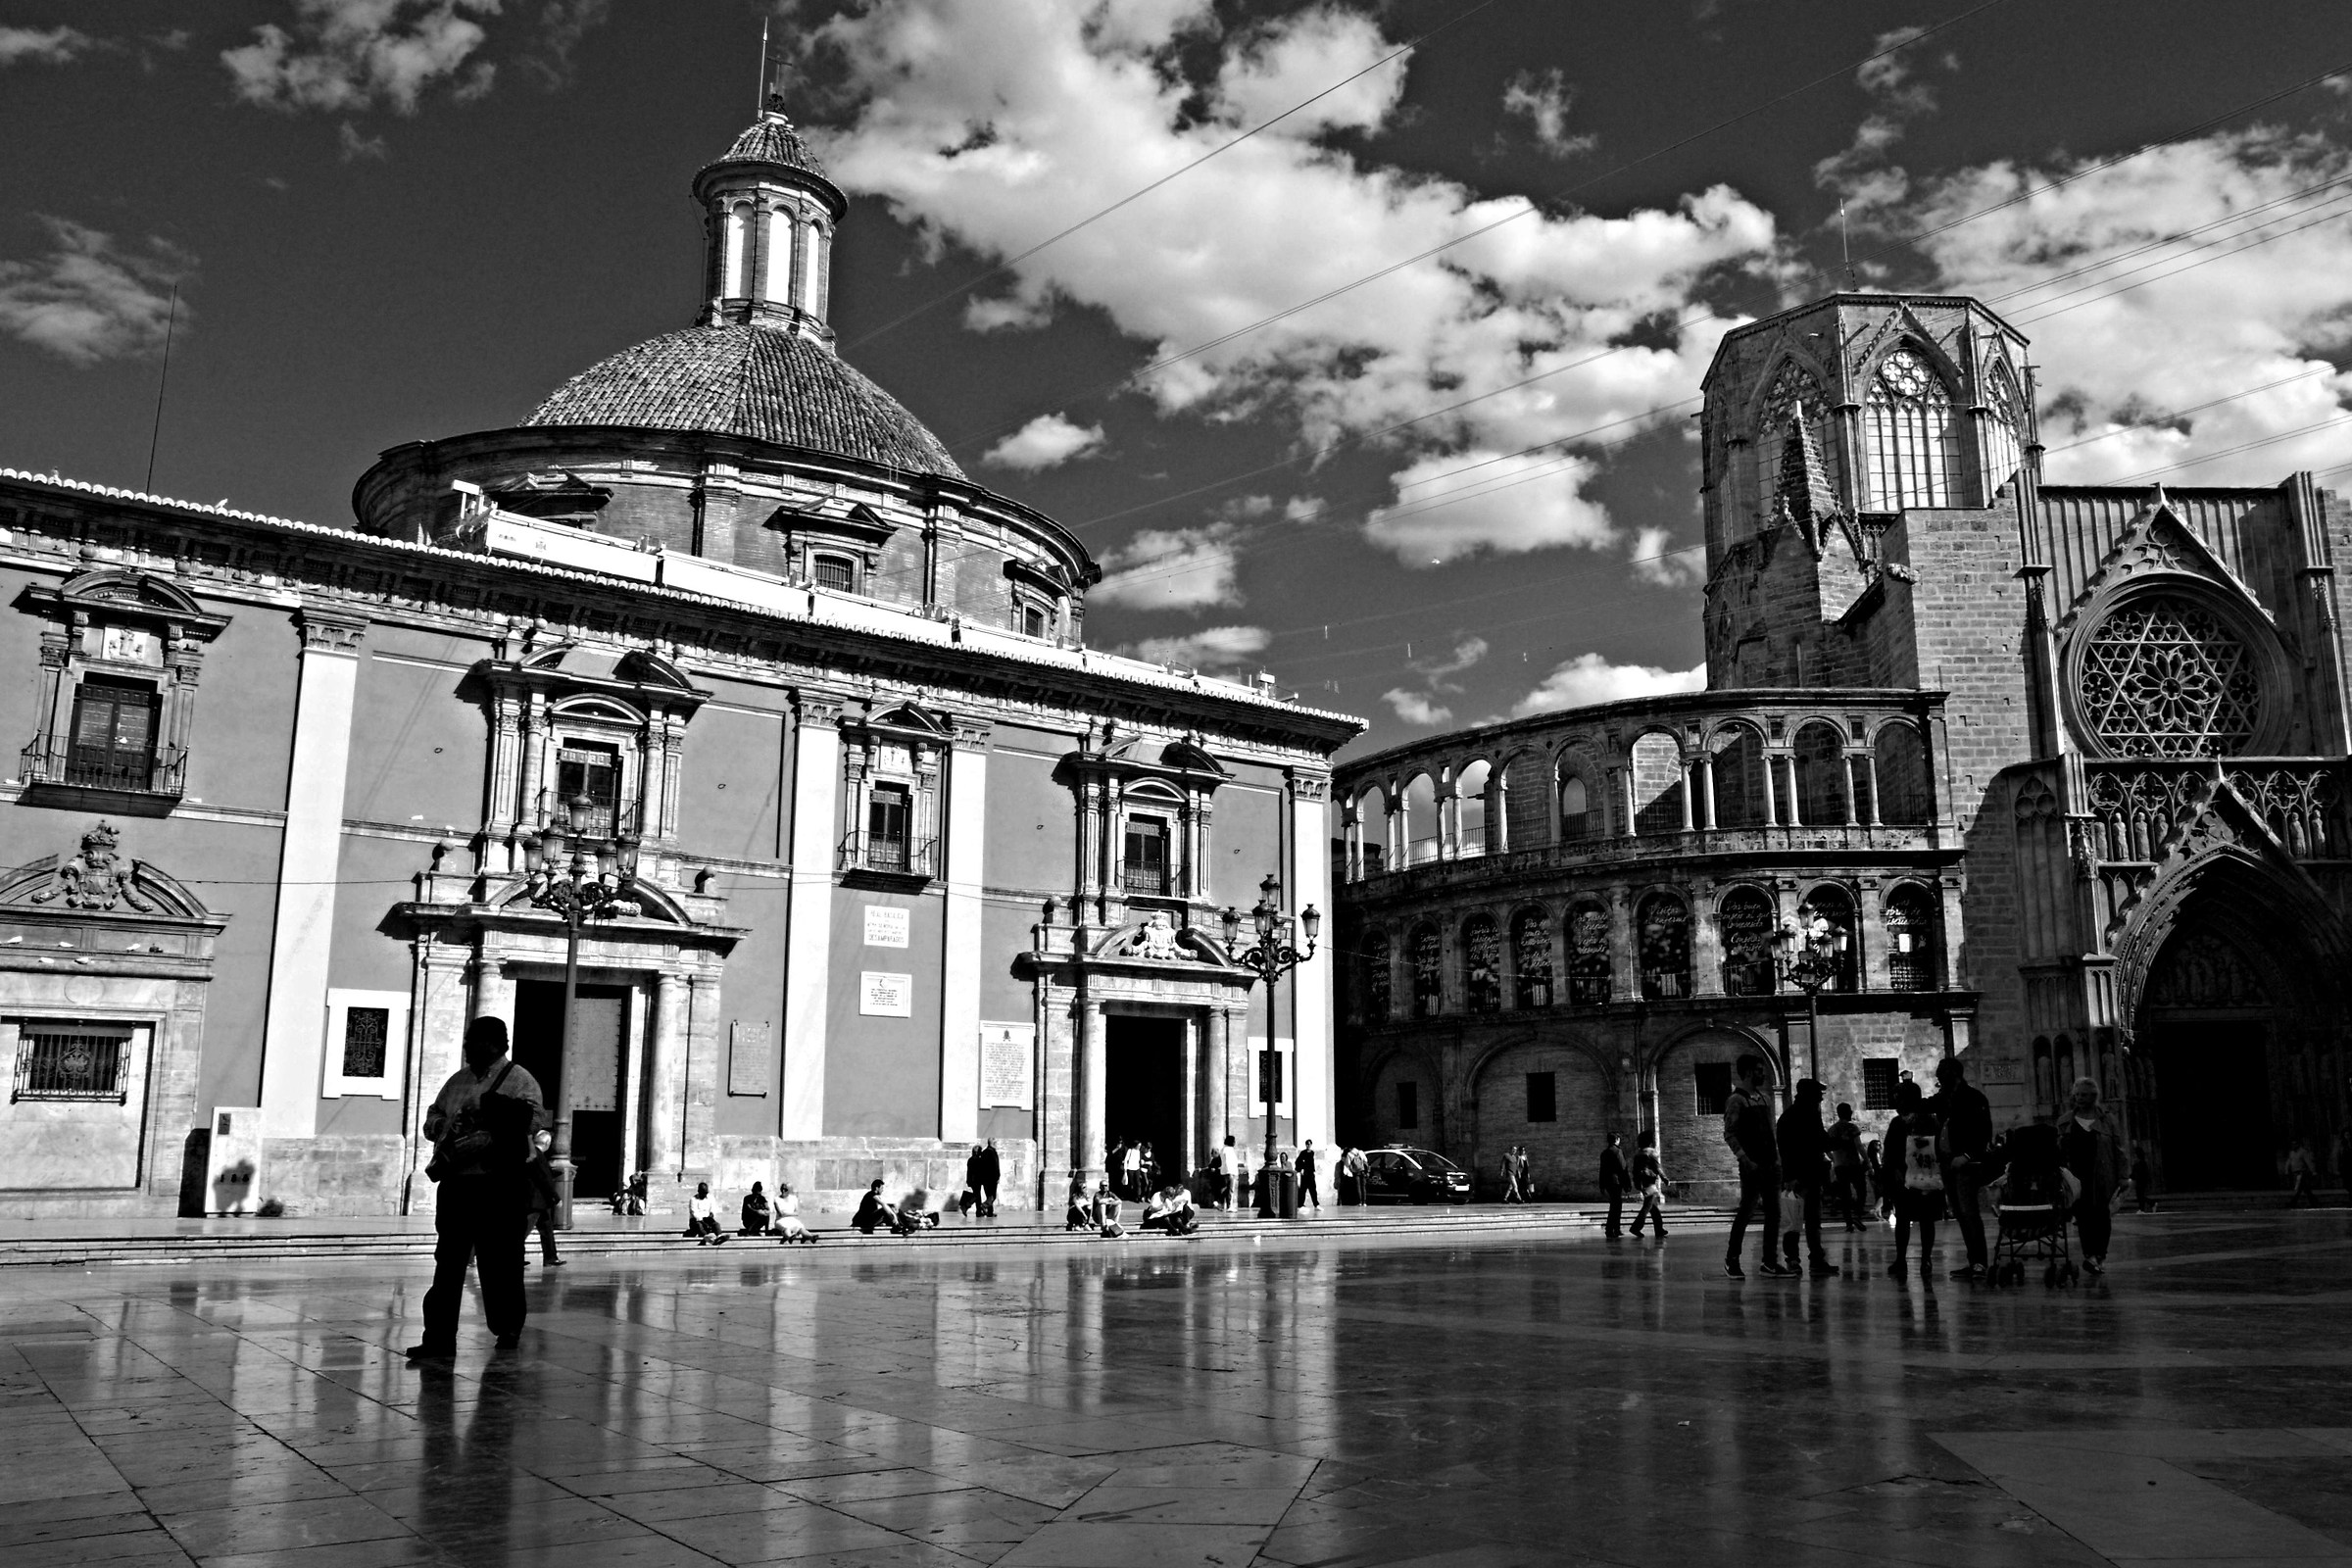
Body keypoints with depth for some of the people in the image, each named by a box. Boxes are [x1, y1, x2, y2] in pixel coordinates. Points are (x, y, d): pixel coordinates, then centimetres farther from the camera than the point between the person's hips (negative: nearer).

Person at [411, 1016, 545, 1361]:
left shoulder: (519, 1080, -2)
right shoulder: (457, 1081, 17)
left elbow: (536, 1118, -15)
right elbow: (432, 1118, 23)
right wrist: (441, 1126, 0)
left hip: (498, 1183, -5)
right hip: (455, 1180, 5)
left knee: (499, 1259, 5)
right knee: (448, 1261, 2)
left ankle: (509, 1327, 24)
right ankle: (439, 1338, 4)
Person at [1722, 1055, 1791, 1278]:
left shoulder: (1765, 1098, 16)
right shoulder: (1736, 1100, -7)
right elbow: (1729, 1134, -12)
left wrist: (1777, 1157, 11)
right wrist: (1744, 1159, -20)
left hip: (1771, 1164, 7)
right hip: (1752, 1166, -7)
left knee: (1773, 1213, 5)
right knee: (1746, 1212, -5)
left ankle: (1769, 1262, 10)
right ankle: (1731, 1260, 6)